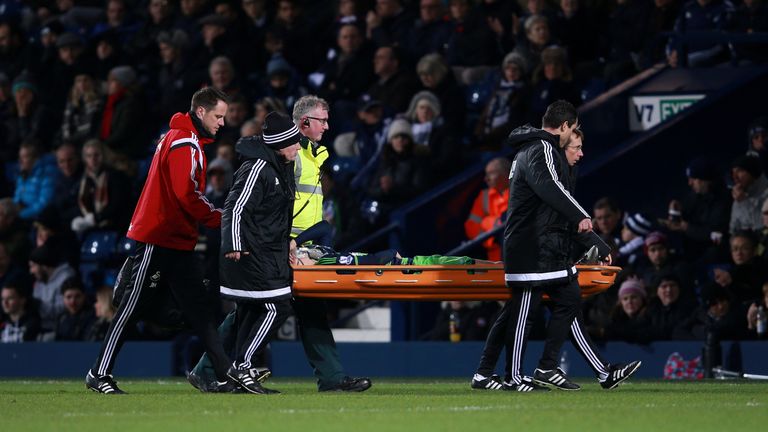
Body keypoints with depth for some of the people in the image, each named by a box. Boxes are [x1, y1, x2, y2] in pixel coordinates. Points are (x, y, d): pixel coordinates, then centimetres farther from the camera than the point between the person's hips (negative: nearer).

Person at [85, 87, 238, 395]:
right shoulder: (184, 142, -14)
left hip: (178, 242, 10)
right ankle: (99, 374, 2)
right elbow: (187, 195, -22)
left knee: (200, 308, 5)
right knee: (134, 306, -4)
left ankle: (226, 375, 2)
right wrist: (219, 219, -16)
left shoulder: (181, 139, 18)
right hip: (157, 239, -10)